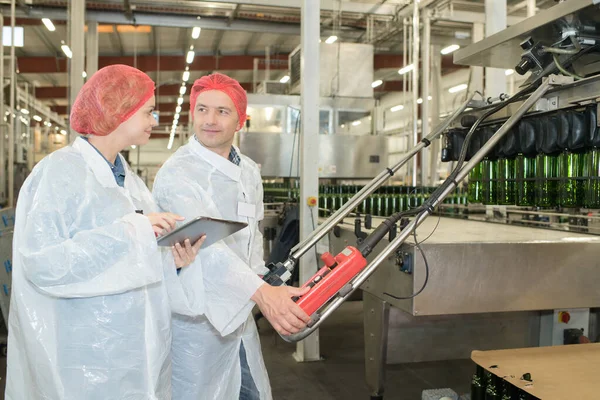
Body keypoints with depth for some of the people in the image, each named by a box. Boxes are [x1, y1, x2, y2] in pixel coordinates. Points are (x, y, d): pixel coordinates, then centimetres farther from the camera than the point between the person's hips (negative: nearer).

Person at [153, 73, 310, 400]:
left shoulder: (249, 171, 6)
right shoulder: (177, 173, -19)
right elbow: (205, 242, -35)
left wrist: (258, 274, 4)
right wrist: (261, 293, -47)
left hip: (238, 310, 7)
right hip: (196, 316, -7)